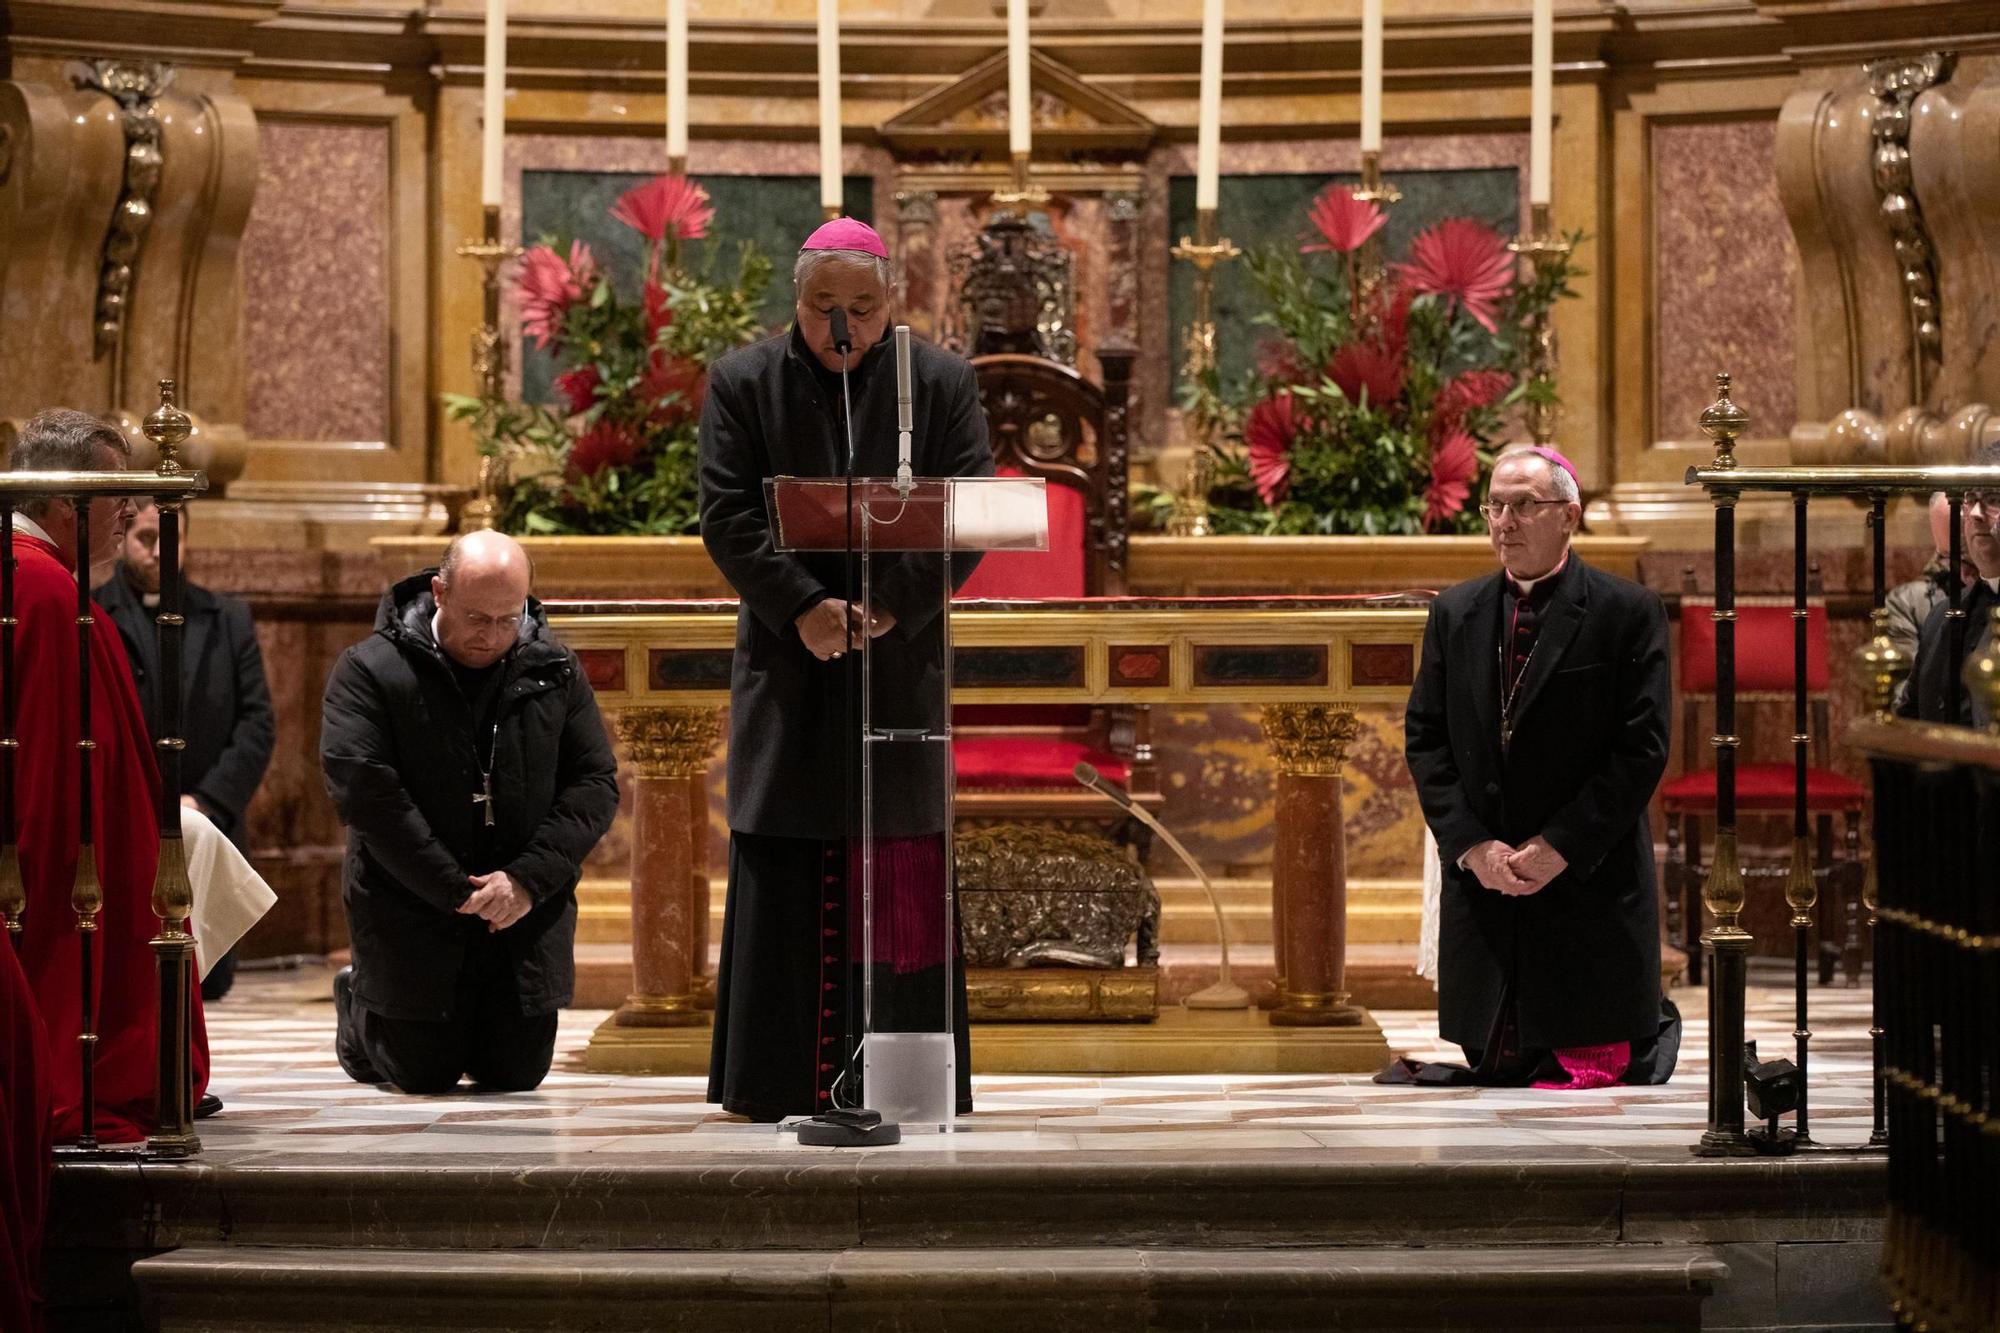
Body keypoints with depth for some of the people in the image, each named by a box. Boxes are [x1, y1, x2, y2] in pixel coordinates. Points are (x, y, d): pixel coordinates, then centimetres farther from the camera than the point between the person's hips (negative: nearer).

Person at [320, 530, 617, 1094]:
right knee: (425, 1075, 2)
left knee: (517, 1074, 5)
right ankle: (358, 1006, 35)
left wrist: (529, 880, -14)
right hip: (412, 911, -3)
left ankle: (467, 1026, 40)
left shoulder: (555, 670, 3)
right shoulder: (371, 671, -9)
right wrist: (456, 891, -18)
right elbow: (365, 792, -17)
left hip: (528, 911, 3)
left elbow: (596, 783, 0)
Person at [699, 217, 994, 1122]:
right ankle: (782, 1079, 2)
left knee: (903, 875, 0)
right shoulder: (743, 383, 5)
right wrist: (802, 606, -16)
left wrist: (892, 606, -15)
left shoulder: (942, 383, 6)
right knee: (785, 877, -2)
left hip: (903, 660, 0)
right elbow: (726, 514, -3)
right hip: (787, 663, 0)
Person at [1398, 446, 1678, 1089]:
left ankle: (1654, 1028, 27)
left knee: (1593, 1071, -3)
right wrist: (1470, 845, -7)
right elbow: (1424, 740, 7)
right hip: (1482, 887, 4)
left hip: (1590, 885, -4)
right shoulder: (1455, 613, 10)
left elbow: (1642, 747, -9)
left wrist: (1560, 847, -14)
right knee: (1494, 1071, 8)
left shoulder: (1627, 613, -4)